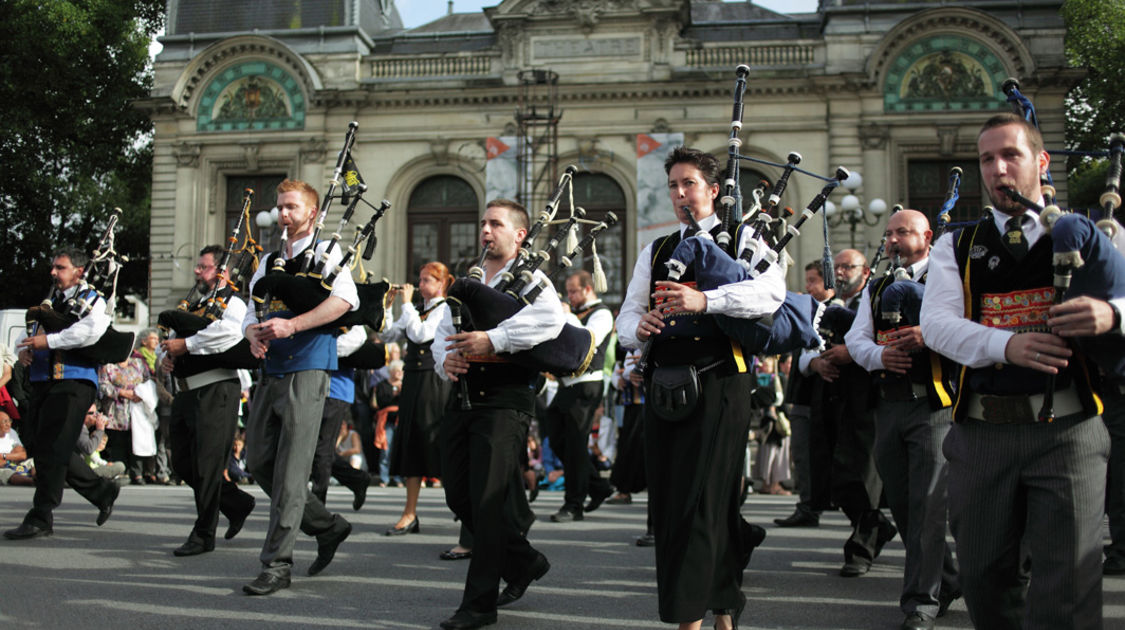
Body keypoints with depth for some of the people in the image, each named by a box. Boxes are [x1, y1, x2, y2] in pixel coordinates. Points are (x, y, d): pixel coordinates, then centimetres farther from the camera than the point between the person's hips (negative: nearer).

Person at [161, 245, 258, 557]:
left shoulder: (232, 303, -4)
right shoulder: (194, 306, 22)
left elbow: (229, 332, -27)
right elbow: (174, 343, 30)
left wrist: (186, 344, -19)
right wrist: (167, 357, 6)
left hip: (216, 392, -9)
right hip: (187, 393, 9)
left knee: (207, 464, -7)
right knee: (183, 464, 12)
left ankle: (204, 534, 3)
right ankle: (238, 503, 28)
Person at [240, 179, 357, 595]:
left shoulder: (325, 252, -1)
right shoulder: (269, 262, 20)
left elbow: (346, 299, -19)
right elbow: (252, 312, 17)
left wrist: (292, 325, -26)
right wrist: (254, 334, -8)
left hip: (306, 371, -8)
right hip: (271, 371, 8)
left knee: (290, 470, -9)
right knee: (259, 462, 9)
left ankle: (277, 565, -3)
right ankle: (327, 526, 23)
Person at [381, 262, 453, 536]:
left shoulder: (446, 309, -6)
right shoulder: (416, 311, 16)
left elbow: (420, 334, -19)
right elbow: (389, 335, 14)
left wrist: (407, 303, -11)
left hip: (435, 382, -7)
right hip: (412, 380, 7)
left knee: (438, 442, -5)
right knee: (411, 444, 5)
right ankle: (410, 514, 7)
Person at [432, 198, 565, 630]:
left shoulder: (530, 279, -2)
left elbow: (551, 318, -23)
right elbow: (444, 331, 18)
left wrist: (492, 339, -26)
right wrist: (445, 358, -5)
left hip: (505, 399, -7)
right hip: (463, 396, 7)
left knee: (487, 500, -10)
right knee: (458, 495, 10)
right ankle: (524, 563, 29)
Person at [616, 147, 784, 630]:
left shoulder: (743, 240, 5)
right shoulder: (655, 253, 20)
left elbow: (771, 291, -15)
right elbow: (627, 318, 16)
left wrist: (704, 300, -28)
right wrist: (639, 329, -9)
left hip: (720, 386, -6)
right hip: (664, 387, 6)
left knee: (704, 503, -10)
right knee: (667, 503, 7)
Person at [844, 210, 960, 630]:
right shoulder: (876, 290, 20)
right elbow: (856, 338, 12)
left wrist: (930, 336, -24)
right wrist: (880, 354, -9)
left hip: (933, 405, -6)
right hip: (888, 406, 6)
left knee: (926, 503, -9)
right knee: (901, 503, 10)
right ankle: (946, 581, 26)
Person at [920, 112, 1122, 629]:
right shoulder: (956, 246, 12)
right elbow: (936, 324, -3)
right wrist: (1007, 344, -21)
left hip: (1067, 430, -2)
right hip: (982, 430, 2)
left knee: (1067, 587, -8)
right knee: (984, 576, 11)